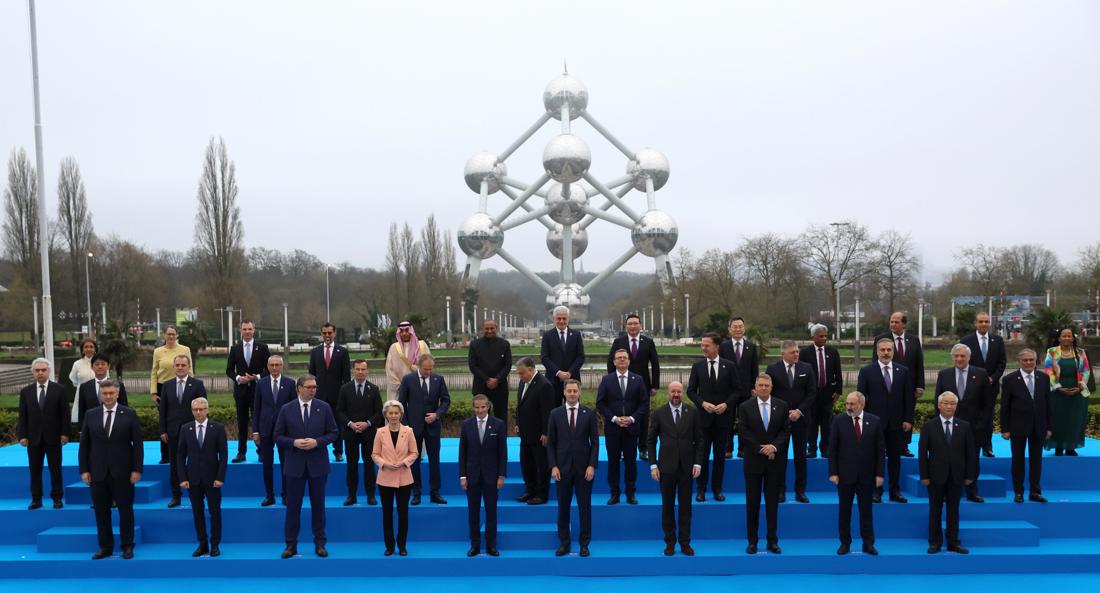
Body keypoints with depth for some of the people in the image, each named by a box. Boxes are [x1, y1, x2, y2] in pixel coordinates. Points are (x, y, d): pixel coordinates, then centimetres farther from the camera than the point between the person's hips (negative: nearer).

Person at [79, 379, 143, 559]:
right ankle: (105, 547, 18)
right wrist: (84, 470, 0)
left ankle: (127, 546, 15)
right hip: (98, 472, 2)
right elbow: (84, 444, 6)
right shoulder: (91, 415, 5)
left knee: (125, 510, 5)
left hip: (122, 472, -2)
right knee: (101, 511, 7)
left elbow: (137, 444, -2)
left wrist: (137, 469, -8)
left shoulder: (130, 414, -1)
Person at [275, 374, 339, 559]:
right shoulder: (286, 409, -1)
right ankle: (291, 544, 16)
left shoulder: (324, 407, -1)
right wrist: (294, 443, -16)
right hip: (294, 464, 0)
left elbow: (333, 433, 0)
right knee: (293, 505, 5)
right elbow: (278, 435, 1)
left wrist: (317, 442, -15)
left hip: (318, 464, 0)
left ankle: (320, 544, 18)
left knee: (318, 505, 8)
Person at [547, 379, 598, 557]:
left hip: (584, 467, -1)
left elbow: (595, 442, 1)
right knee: (563, 507, 6)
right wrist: (553, 466, -5)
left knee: (584, 506, 5)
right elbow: (550, 443, 3)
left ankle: (584, 543, 16)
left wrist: (592, 465, -8)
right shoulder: (555, 414, 1)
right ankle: (564, 543, 18)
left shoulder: (589, 414, 0)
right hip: (562, 468, 1)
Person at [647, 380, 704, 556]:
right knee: (667, 506, 6)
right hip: (666, 467, 0)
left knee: (685, 506, 6)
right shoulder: (659, 413, 0)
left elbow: (699, 440, 4)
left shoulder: (692, 412, 2)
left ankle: (685, 543, 16)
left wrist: (698, 463, -3)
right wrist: (653, 465, -4)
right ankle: (670, 542, 17)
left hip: (687, 467, 1)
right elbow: (650, 441, 3)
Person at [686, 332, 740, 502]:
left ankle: (717, 488, 18)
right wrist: (703, 403, -12)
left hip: (723, 416, 0)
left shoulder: (729, 366, 0)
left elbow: (736, 390, 2)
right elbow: (691, 391, 2)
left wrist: (726, 404, -13)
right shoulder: (697, 366, 1)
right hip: (703, 416, 0)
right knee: (702, 453, 4)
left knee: (720, 454, 7)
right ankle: (701, 489, 13)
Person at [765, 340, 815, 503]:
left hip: (801, 418, 1)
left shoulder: (807, 369, 2)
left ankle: (800, 491, 15)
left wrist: (799, 411, -10)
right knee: (780, 455, 3)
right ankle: (780, 491, 11)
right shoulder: (772, 369, -2)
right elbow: (768, 392, -1)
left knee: (801, 455, 7)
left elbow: (812, 393, 0)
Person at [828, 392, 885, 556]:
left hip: (866, 475, 0)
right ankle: (845, 543, 18)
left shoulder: (874, 421, 0)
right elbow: (832, 449, -2)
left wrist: (879, 473, -2)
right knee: (844, 510, 8)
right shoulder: (839, 421, -3)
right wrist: (833, 473, -8)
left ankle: (868, 544, 18)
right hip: (845, 474, 0)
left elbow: (880, 449, 2)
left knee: (866, 510, 8)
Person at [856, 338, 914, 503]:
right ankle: (876, 491, 11)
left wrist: (908, 419, 0)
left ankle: (895, 491, 17)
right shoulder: (866, 371, 0)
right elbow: (861, 397, -1)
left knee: (895, 457, 8)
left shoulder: (903, 371, 7)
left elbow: (909, 397, 7)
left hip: (896, 422, 2)